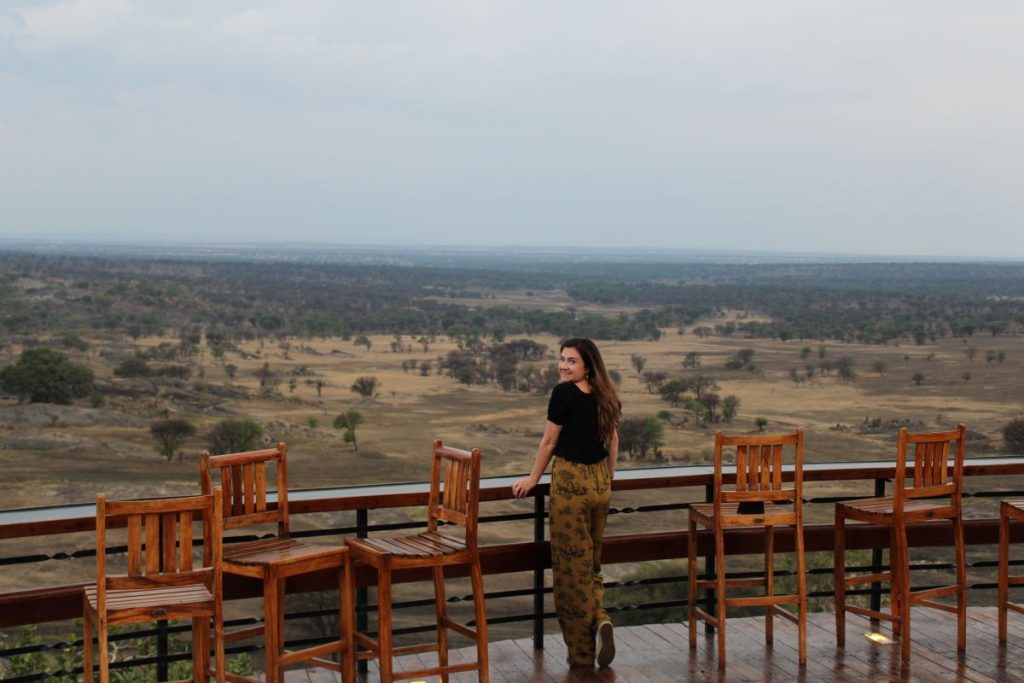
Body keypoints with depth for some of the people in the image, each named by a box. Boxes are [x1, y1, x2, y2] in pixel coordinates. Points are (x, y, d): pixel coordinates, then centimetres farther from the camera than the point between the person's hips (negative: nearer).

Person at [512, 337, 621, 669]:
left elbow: (549, 442, -6)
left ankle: (581, 652, 9)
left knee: (572, 565, 3)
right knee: (591, 562, 18)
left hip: (570, 482, -7)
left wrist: (532, 479, 6)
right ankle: (600, 619, -7)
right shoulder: (603, 395, 8)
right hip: (600, 483, 7)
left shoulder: (564, 393, -11)